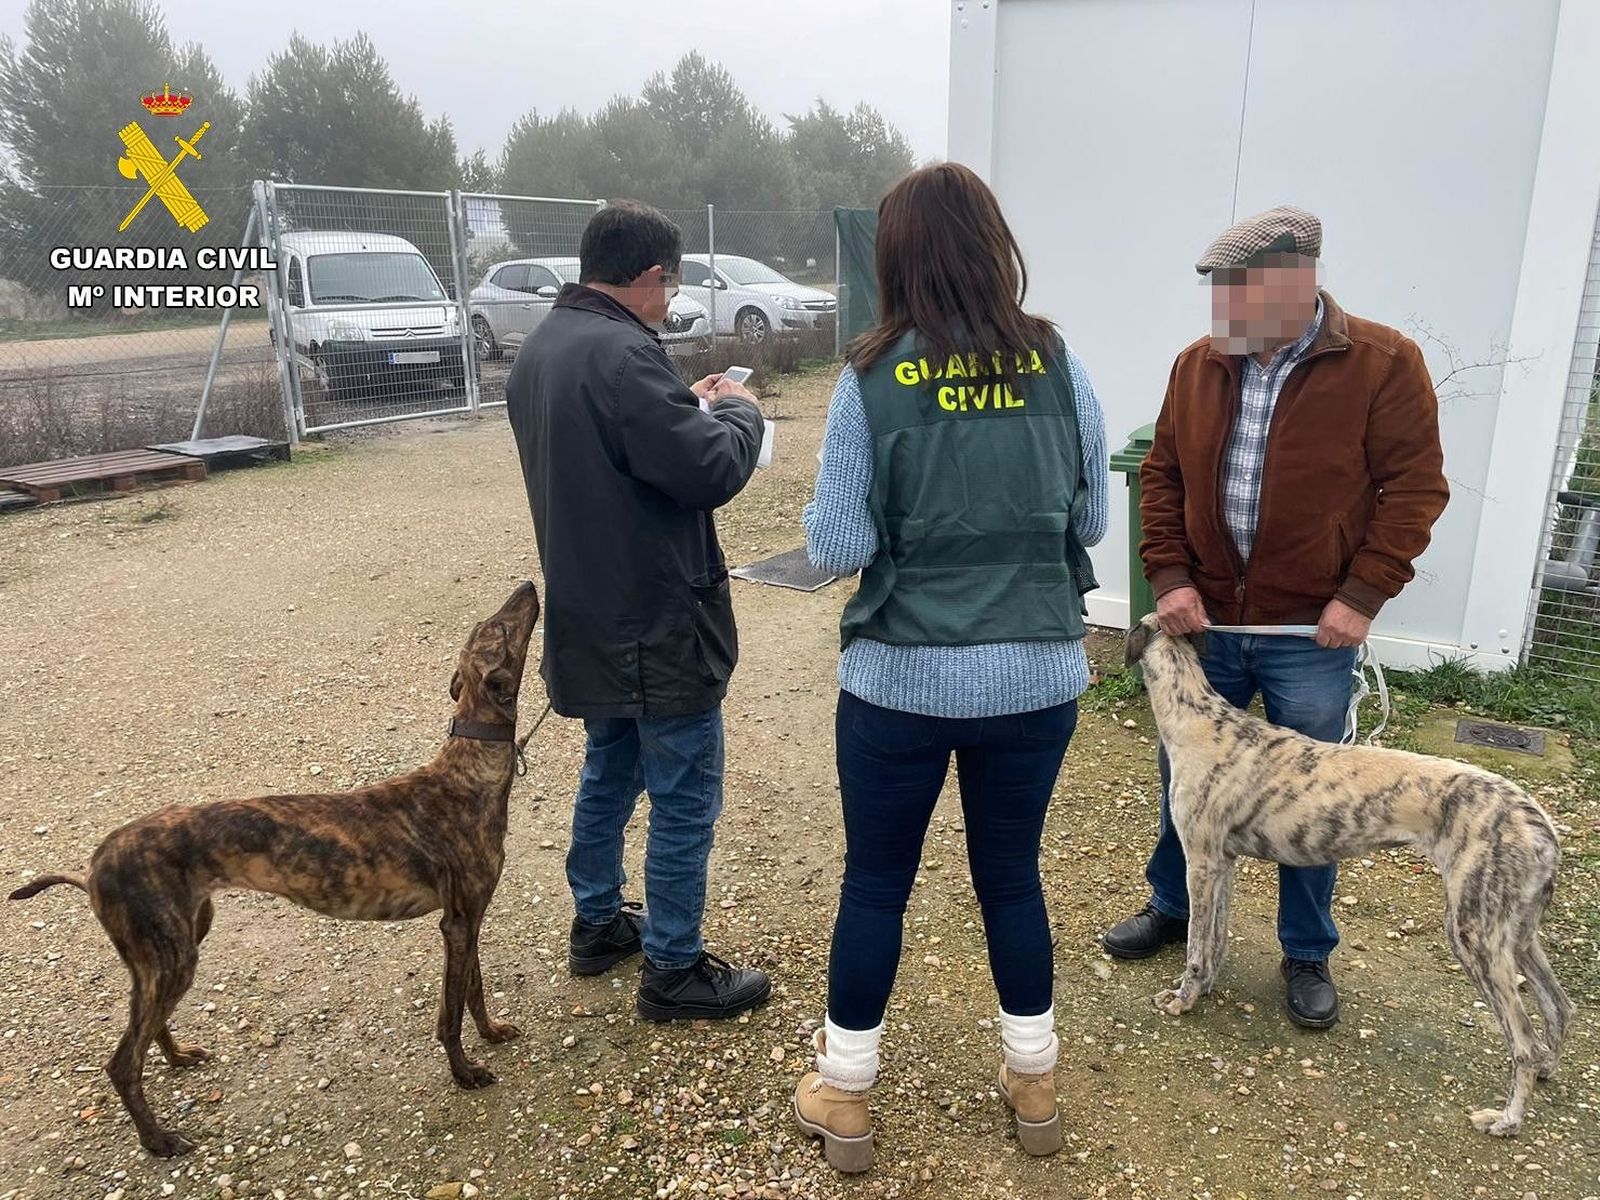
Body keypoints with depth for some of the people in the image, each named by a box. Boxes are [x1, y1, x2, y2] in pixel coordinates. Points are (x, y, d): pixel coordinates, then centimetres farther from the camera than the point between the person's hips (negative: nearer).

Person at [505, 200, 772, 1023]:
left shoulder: (541, 349, 9)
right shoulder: (622, 354, -23)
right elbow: (711, 470, -23)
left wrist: (689, 405, 9)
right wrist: (737, 411, -4)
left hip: (589, 616, 10)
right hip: (658, 622, -10)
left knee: (610, 771, 23)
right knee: (684, 799, 3)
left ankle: (597, 923, 37)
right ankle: (673, 970, 16)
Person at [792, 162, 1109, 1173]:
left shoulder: (872, 380, -10)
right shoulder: (1060, 369, -4)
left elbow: (837, 548, -11)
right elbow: (1092, 523, 5)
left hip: (902, 678, -2)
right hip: (1037, 674, 3)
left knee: (875, 882, 14)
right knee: (1012, 872, 20)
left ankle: (844, 1099, 30)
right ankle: (1035, 1084, 37)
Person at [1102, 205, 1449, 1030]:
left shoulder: (1383, 364, -10)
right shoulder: (1199, 364, 1)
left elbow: (1416, 486, -8)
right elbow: (1162, 474, 6)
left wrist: (1363, 595, -14)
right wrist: (1169, 576, -4)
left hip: (1312, 630, -3)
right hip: (1208, 620, 4)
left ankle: (1308, 954, 29)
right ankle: (1172, 908, 37)